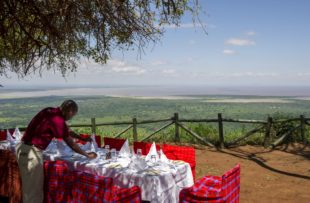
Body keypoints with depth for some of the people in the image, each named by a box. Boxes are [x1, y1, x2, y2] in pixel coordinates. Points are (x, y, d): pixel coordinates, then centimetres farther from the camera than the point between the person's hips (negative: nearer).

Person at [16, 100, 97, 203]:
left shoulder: (50, 112, 7)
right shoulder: (57, 119, -18)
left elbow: (66, 130, 24)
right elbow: (71, 144, -11)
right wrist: (87, 155, 1)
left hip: (25, 148, 9)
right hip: (30, 152, -9)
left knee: (35, 185, 19)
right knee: (33, 188, 2)